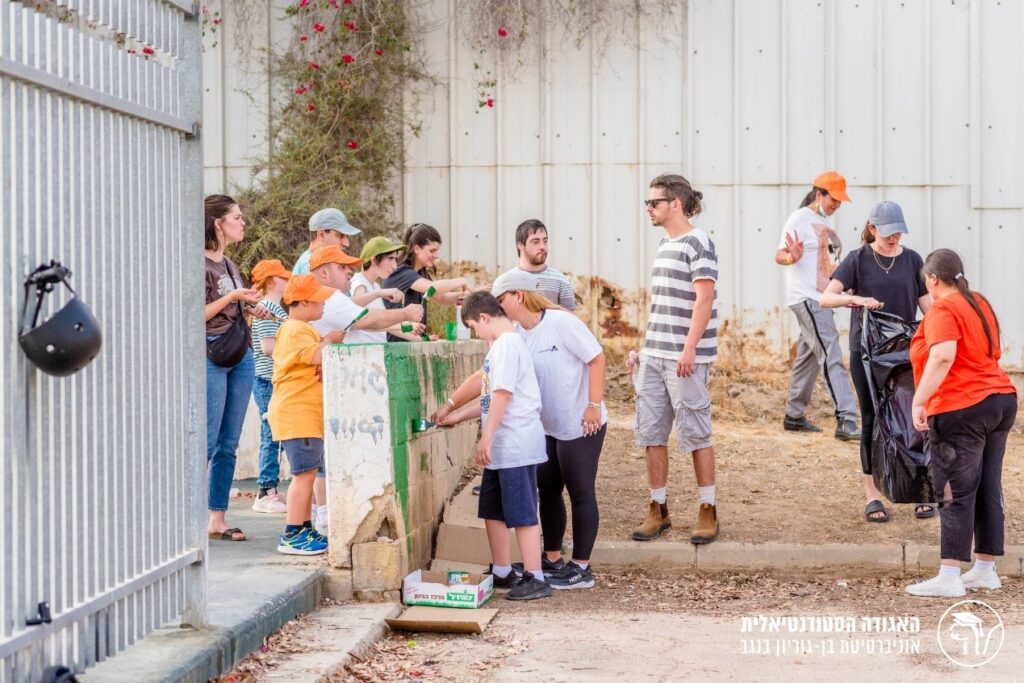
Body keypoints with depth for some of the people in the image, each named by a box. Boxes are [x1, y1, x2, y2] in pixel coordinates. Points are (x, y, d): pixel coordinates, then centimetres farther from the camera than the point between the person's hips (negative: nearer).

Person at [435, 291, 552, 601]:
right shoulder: (501, 345, 17)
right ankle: (501, 572, 25)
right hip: (502, 448, 10)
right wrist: (458, 416, 26)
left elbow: (502, 394, -21)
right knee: (493, 511, 16)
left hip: (516, 445, -10)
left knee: (522, 513, -5)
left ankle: (535, 578, 0)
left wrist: (486, 438, -20)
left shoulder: (506, 345, -15)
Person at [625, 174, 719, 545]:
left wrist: (689, 349, -22)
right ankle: (658, 509, 16)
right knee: (651, 433, 7)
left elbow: (704, 299, -16)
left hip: (684, 357, -8)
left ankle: (708, 511, 8)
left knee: (695, 433, -1)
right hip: (653, 356, 8)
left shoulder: (698, 243, -9)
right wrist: (642, 349, 19)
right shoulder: (664, 244, 16)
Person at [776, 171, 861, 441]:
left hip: (822, 299, 9)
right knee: (831, 356, -17)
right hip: (806, 298, -9)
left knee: (809, 357, 14)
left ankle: (794, 416, 24)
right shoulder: (799, 219, -9)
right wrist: (793, 257, -34)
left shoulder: (826, 221, 17)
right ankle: (846, 421, -24)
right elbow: (779, 255, -14)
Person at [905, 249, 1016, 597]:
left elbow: (943, 356, -29)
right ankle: (985, 569, 17)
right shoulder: (980, 303, 16)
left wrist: (919, 400, -28)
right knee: (988, 489, 12)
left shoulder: (942, 310, -12)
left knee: (956, 493, -8)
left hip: (962, 409, -9)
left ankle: (949, 578, -8)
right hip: (1001, 399, 9)